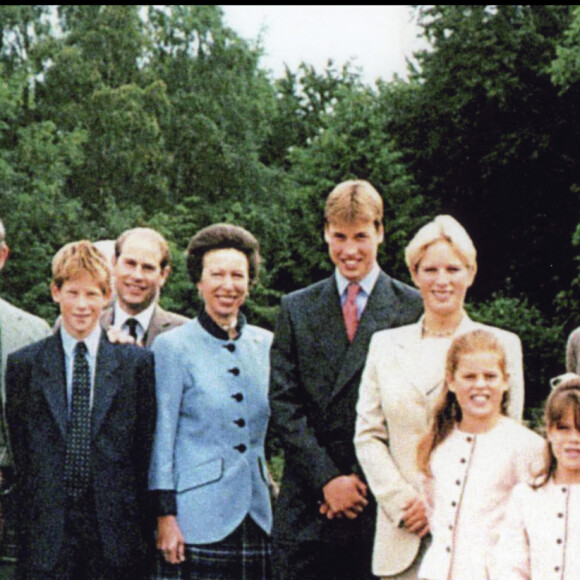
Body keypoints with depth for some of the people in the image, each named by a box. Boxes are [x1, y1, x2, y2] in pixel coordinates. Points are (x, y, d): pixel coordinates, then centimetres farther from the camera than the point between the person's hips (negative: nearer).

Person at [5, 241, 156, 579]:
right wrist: (30, 519, 1)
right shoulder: (24, 364, 6)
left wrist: (136, 517, 1)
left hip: (116, 532, 0)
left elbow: (147, 447, 5)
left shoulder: (137, 362, 5)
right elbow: (17, 452, 6)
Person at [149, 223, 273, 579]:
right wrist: (165, 516, -7)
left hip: (258, 517, 4)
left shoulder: (266, 344, 11)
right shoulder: (173, 346, -1)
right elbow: (161, 439, -2)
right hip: (198, 520, -4)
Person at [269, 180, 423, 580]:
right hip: (306, 502, 2)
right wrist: (328, 478, -7)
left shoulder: (414, 309, 2)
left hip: (379, 500, -2)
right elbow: (284, 404, 4)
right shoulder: (296, 309, 11)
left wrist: (362, 480, -9)